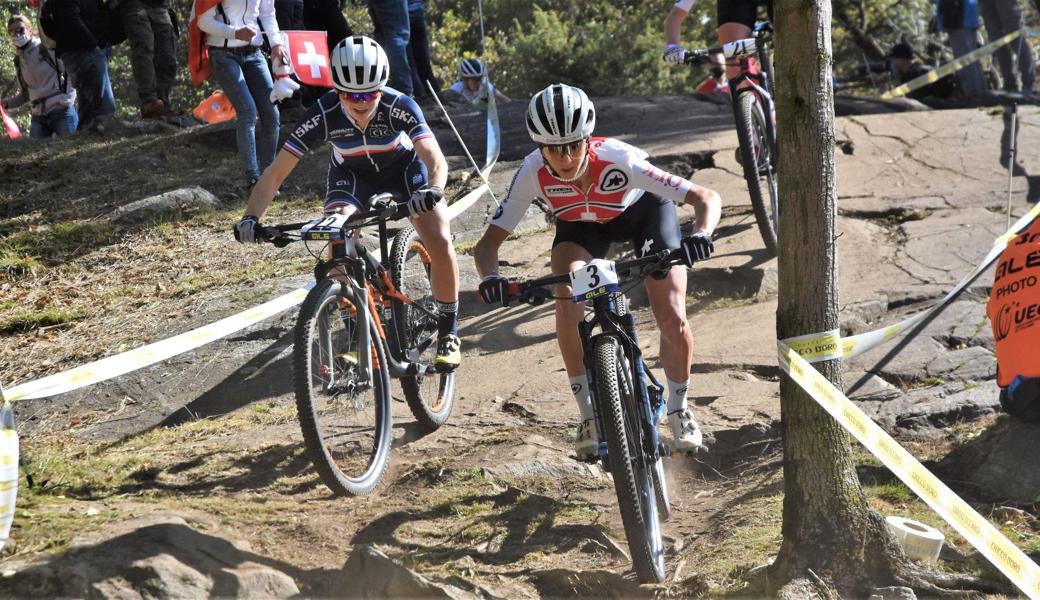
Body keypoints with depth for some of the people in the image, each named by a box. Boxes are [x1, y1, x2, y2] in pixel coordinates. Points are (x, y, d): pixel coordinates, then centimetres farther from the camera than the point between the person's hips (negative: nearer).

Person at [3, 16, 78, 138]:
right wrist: (6, 103, 5)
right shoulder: (18, 61, 13)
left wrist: (68, 99, -14)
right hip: (38, 117, 5)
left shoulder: (47, 49, -3)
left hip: (62, 111, -5)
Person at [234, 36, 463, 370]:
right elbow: (277, 172, -30)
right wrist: (251, 218, -44)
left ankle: (448, 333, 2)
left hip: (403, 167, -1)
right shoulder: (323, 114, -32)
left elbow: (436, 159, -43)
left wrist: (433, 190, -65)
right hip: (352, 174, 1)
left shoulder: (399, 106, -35)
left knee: (441, 244, -19)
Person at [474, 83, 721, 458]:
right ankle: (589, 416, -12)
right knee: (568, 298, -27)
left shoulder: (617, 160, -41)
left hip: (644, 210, -2)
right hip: (581, 223, 2)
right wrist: (490, 278, -51)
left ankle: (678, 409, 14)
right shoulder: (534, 172, -34)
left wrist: (700, 235, -62)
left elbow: (707, 198, -41)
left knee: (673, 318, -14)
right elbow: (488, 243, -29)